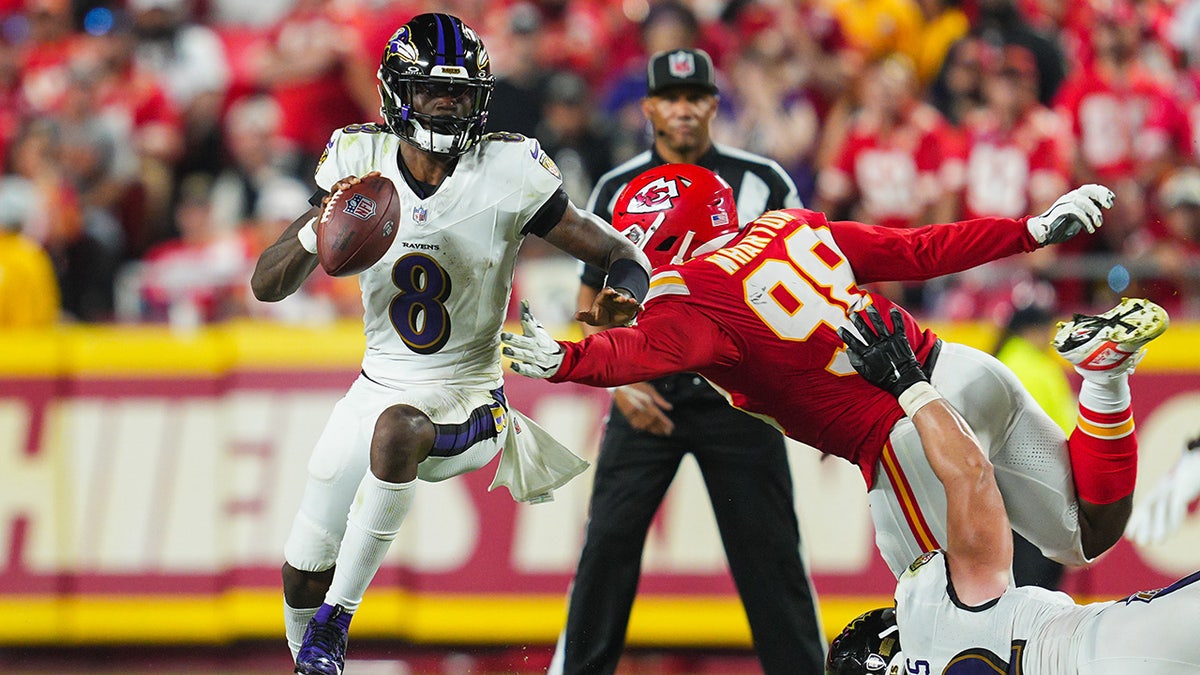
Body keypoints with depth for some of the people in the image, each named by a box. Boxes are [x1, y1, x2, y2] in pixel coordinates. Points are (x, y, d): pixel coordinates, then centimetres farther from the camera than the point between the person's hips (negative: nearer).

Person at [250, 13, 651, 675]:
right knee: (303, 570, 6)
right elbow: (267, 285, -9)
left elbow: (623, 257, -10)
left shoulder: (506, 172, -15)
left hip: (470, 403, -4)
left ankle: (334, 620, -24)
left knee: (397, 428, -37)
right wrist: (317, 230, -30)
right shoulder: (360, 161, -8)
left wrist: (618, 300, -34)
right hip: (379, 389, 4)